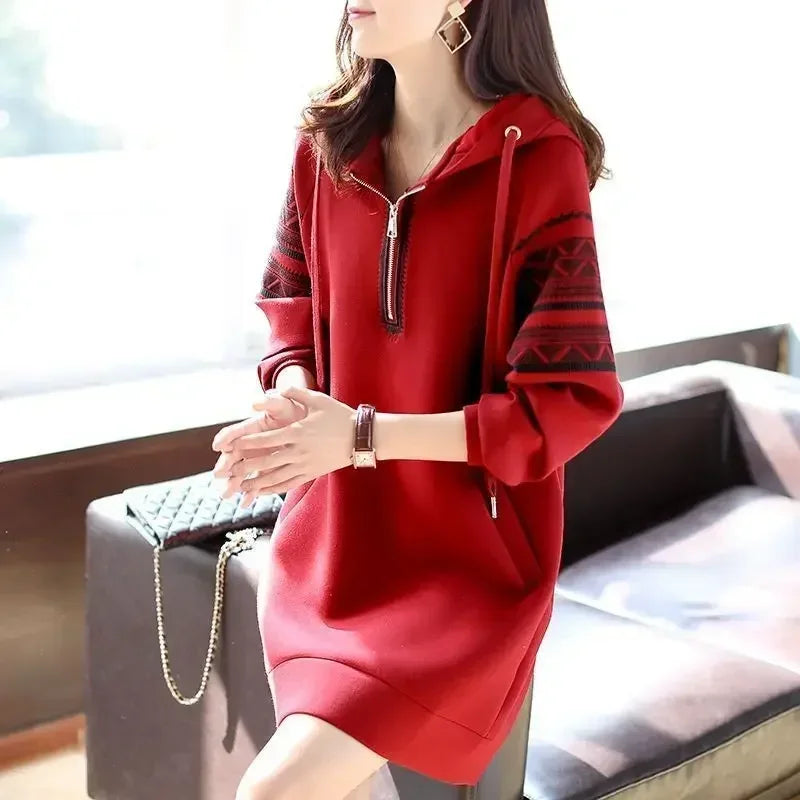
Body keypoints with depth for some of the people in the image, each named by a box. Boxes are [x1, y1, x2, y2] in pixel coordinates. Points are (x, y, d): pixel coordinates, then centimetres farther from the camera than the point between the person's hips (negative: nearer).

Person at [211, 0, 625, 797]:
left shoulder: (538, 161, -16)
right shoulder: (326, 143, 1)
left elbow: (576, 400, -16)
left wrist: (364, 436, -21)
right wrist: (293, 404, -13)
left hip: (465, 558, -5)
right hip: (330, 539, 5)